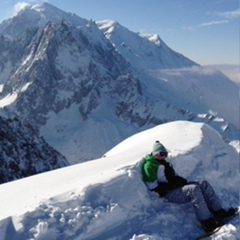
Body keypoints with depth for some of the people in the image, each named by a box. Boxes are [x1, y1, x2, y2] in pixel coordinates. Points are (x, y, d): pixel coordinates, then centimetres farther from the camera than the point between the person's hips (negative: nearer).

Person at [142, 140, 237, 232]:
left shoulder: (164, 163, 23)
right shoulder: (149, 166, -8)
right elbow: (151, 185, -16)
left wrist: (182, 180, 9)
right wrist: (170, 186, -17)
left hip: (177, 187, 10)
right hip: (169, 193, -10)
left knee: (203, 184, -3)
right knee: (194, 189, -31)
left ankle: (219, 212, -13)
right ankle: (207, 223, -33)